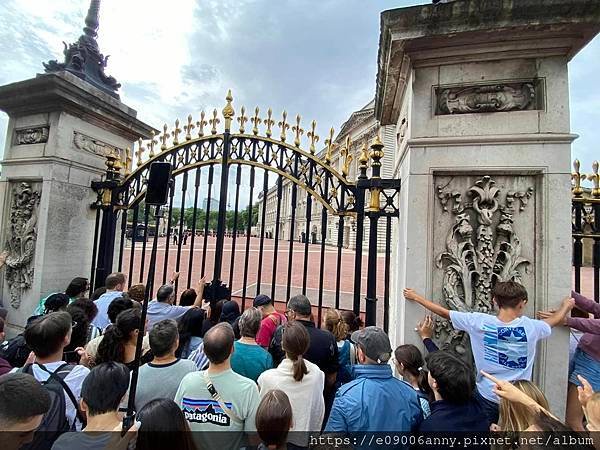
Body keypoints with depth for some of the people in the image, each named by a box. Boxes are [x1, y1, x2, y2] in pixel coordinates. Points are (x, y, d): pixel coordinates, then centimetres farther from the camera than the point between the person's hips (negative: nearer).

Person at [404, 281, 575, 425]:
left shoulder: (479, 321, -17)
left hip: (488, 397, -1)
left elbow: (444, 313, -10)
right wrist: (566, 306, 32)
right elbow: (556, 320, 10)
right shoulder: (530, 326, -13)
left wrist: (416, 297, 2)